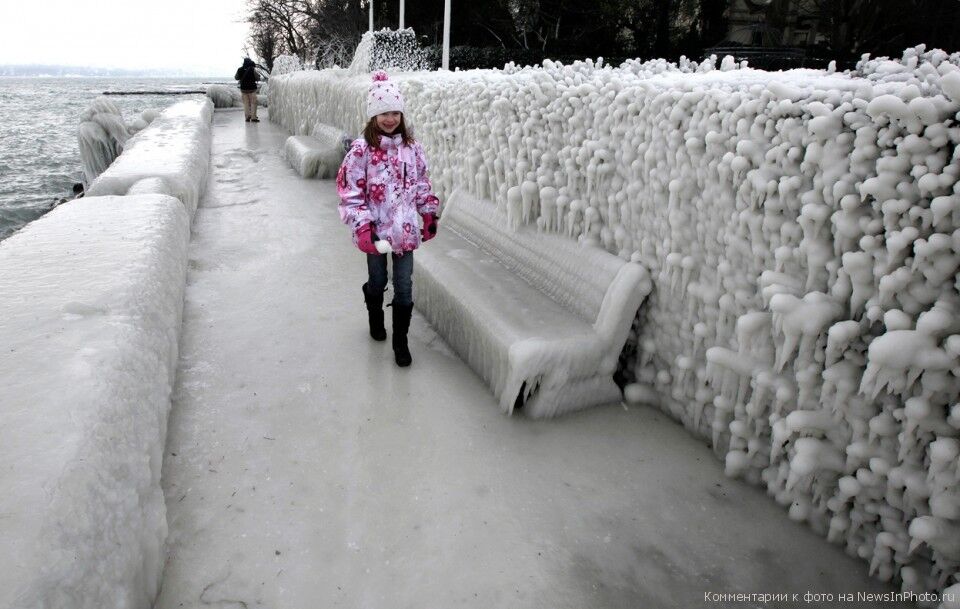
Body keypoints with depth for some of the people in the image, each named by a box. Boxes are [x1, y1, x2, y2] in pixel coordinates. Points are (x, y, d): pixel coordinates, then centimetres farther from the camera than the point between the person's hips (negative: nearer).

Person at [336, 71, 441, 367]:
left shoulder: (411, 146, 1)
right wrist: (362, 226, -18)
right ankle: (375, 318, 46)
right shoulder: (361, 149, -11)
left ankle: (400, 340, 18)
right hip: (376, 229, -2)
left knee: (404, 285, 5)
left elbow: (422, 182, 11)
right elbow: (350, 191, -12)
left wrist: (430, 214, 10)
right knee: (377, 280, 17)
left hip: (405, 228, 2)